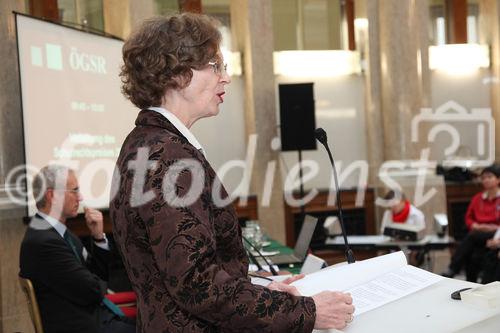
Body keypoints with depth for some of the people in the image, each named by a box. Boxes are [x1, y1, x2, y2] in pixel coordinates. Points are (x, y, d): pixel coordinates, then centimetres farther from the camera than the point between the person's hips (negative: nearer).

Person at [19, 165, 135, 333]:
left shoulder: (56, 231, 9)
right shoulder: (43, 241, -21)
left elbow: (99, 274, 12)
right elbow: (93, 292, -20)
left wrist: (98, 236, -2)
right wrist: (100, 284, 2)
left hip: (93, 314, 9)